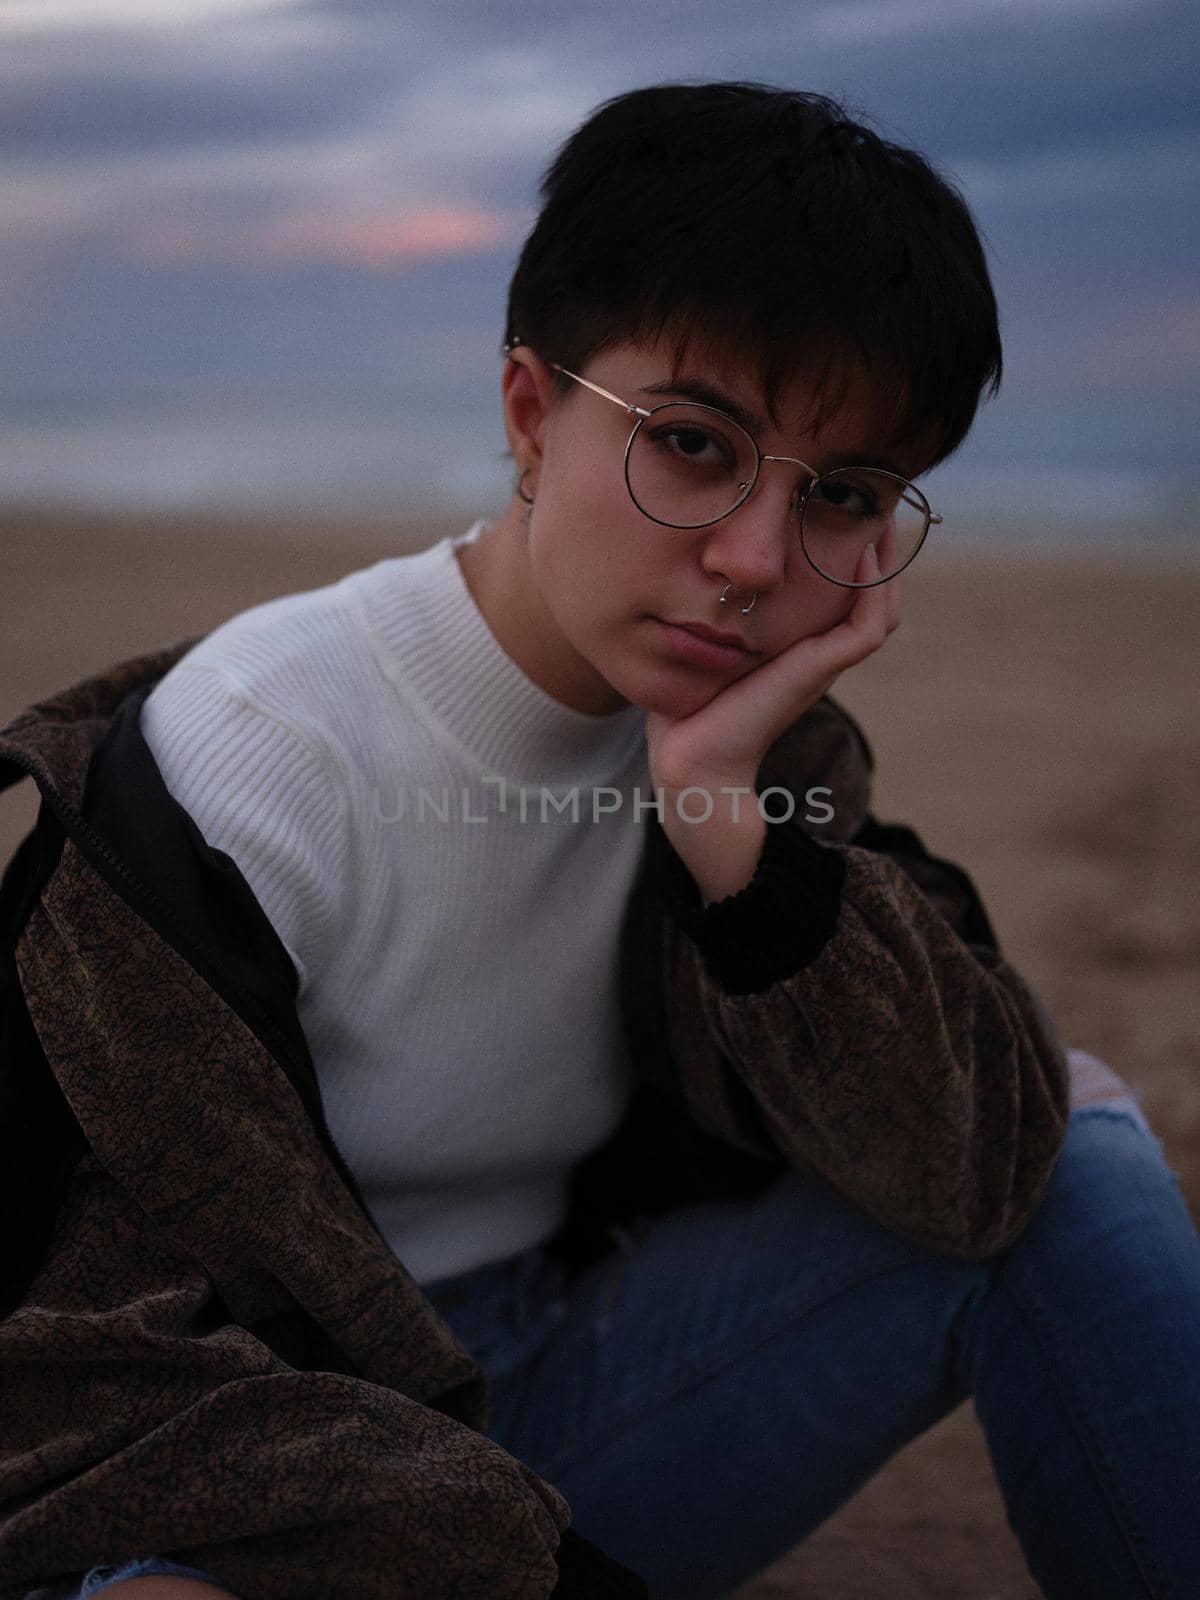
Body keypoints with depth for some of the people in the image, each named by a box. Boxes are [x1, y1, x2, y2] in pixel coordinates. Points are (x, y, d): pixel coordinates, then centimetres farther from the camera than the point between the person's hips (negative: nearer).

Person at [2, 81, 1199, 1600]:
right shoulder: (238, 758, -20)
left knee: (1067, 1138, -8)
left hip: (544, 1408, 5)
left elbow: (968, 1167, -13)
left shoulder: (758, 737, -3)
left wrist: (729, 819, -25)